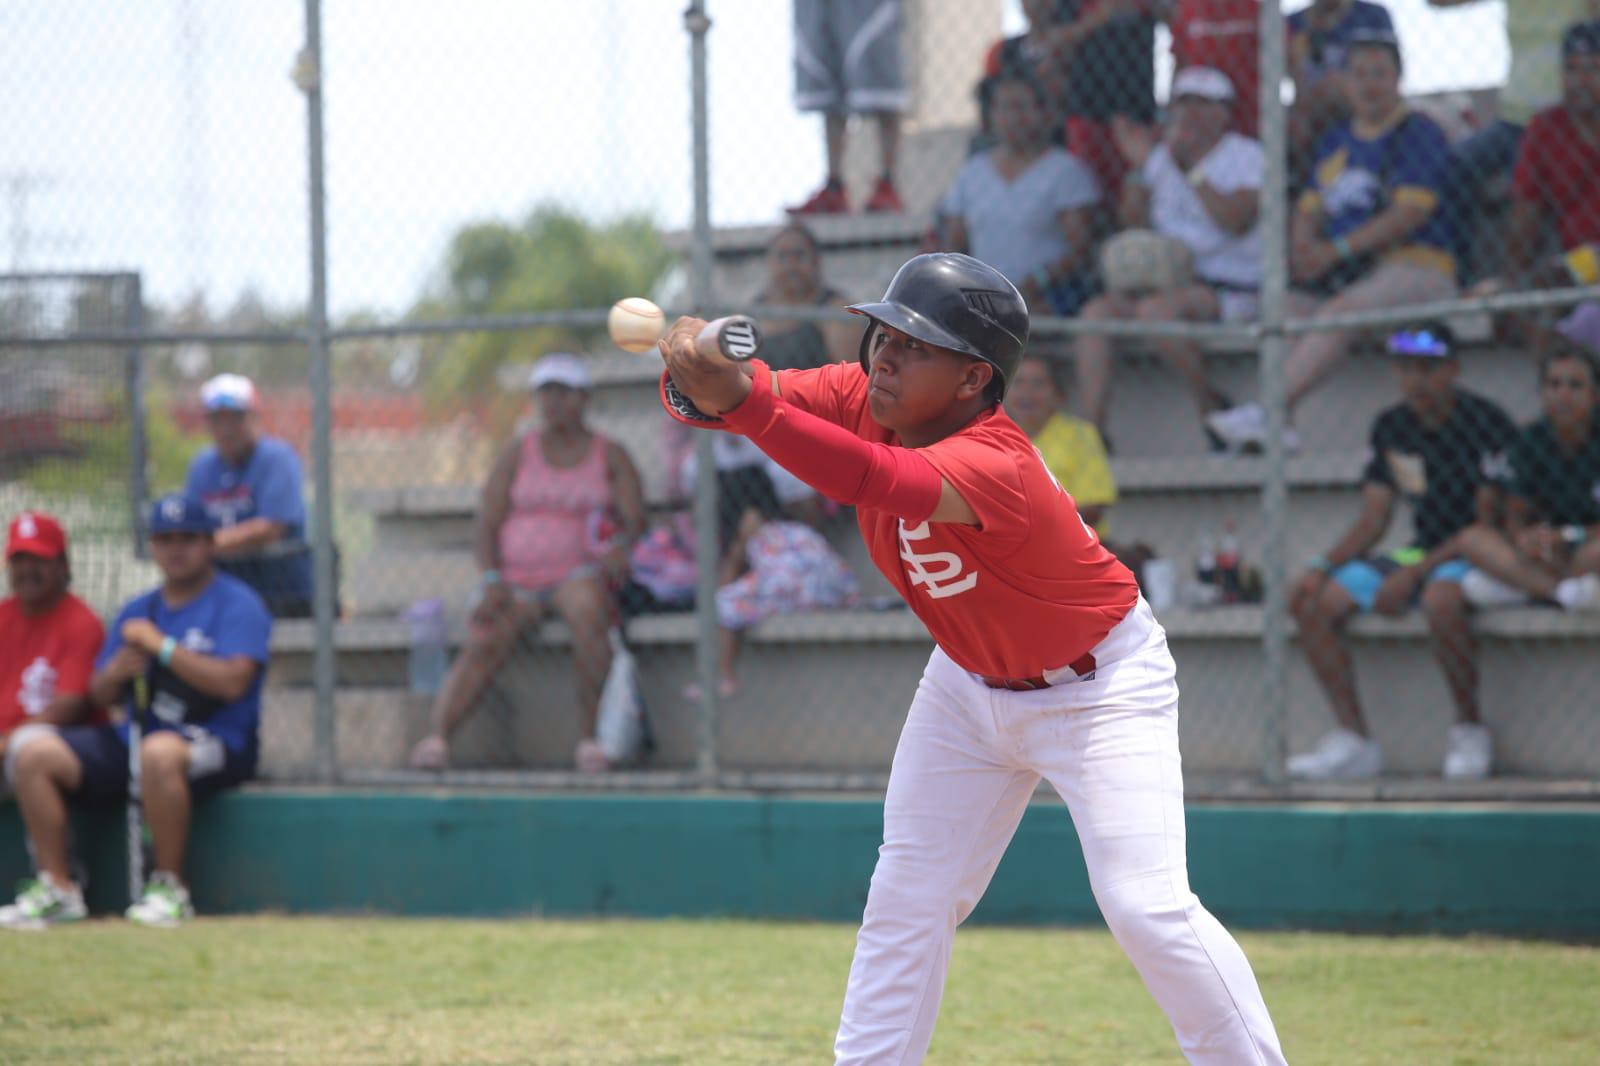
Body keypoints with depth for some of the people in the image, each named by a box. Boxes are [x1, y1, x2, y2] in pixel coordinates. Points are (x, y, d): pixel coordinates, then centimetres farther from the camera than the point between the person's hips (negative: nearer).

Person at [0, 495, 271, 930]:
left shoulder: (238, 604, -3)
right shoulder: (136, 612, 18)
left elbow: (231, 682, -18)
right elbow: (99, 696, 17)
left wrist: (161, 646, -16)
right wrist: (118, 671, -6)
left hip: (219, 743, -7)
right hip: (132, 740, 7)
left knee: (159, 752, -41)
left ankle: (169, 887, -27)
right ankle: (57, 888, -9)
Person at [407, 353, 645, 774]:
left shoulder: (610, 456, 9)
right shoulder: (517, 454, 12)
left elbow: (636, 520, 0)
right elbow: (486, 526, 6)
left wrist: (622, 546, -25)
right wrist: (491, 579, -12)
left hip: (579, 572, -2)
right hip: (515, 580, 2)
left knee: (586, 606, -37)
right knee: (482, 644, -26)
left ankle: (590, 735, -32)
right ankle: (436, 736, -44)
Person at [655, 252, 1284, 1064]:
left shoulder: (996, 467, -37)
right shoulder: (862, 399, -15)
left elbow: (874, 480, -55)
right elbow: (727, 396, -25)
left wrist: (739, 401, -66)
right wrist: (693, 380, -50)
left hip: (1098, 685, -7)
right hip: (970, 683, 7)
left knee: (1147, 906, -17)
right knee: (905, 901, 6)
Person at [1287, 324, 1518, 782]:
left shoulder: (1486, 422, -14)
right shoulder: (1390, 427, 7)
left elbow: (1490, 522, -17)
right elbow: (1373, 519, 10)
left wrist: (1414, 574, -23)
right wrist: (1323, 566, -9)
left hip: (1475, 555, -7)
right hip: (1420, 552, 7)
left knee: (1440, 599, -41)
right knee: (1311, 601, -9)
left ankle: (1470, 730, -20)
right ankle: (1354, 740, -10)